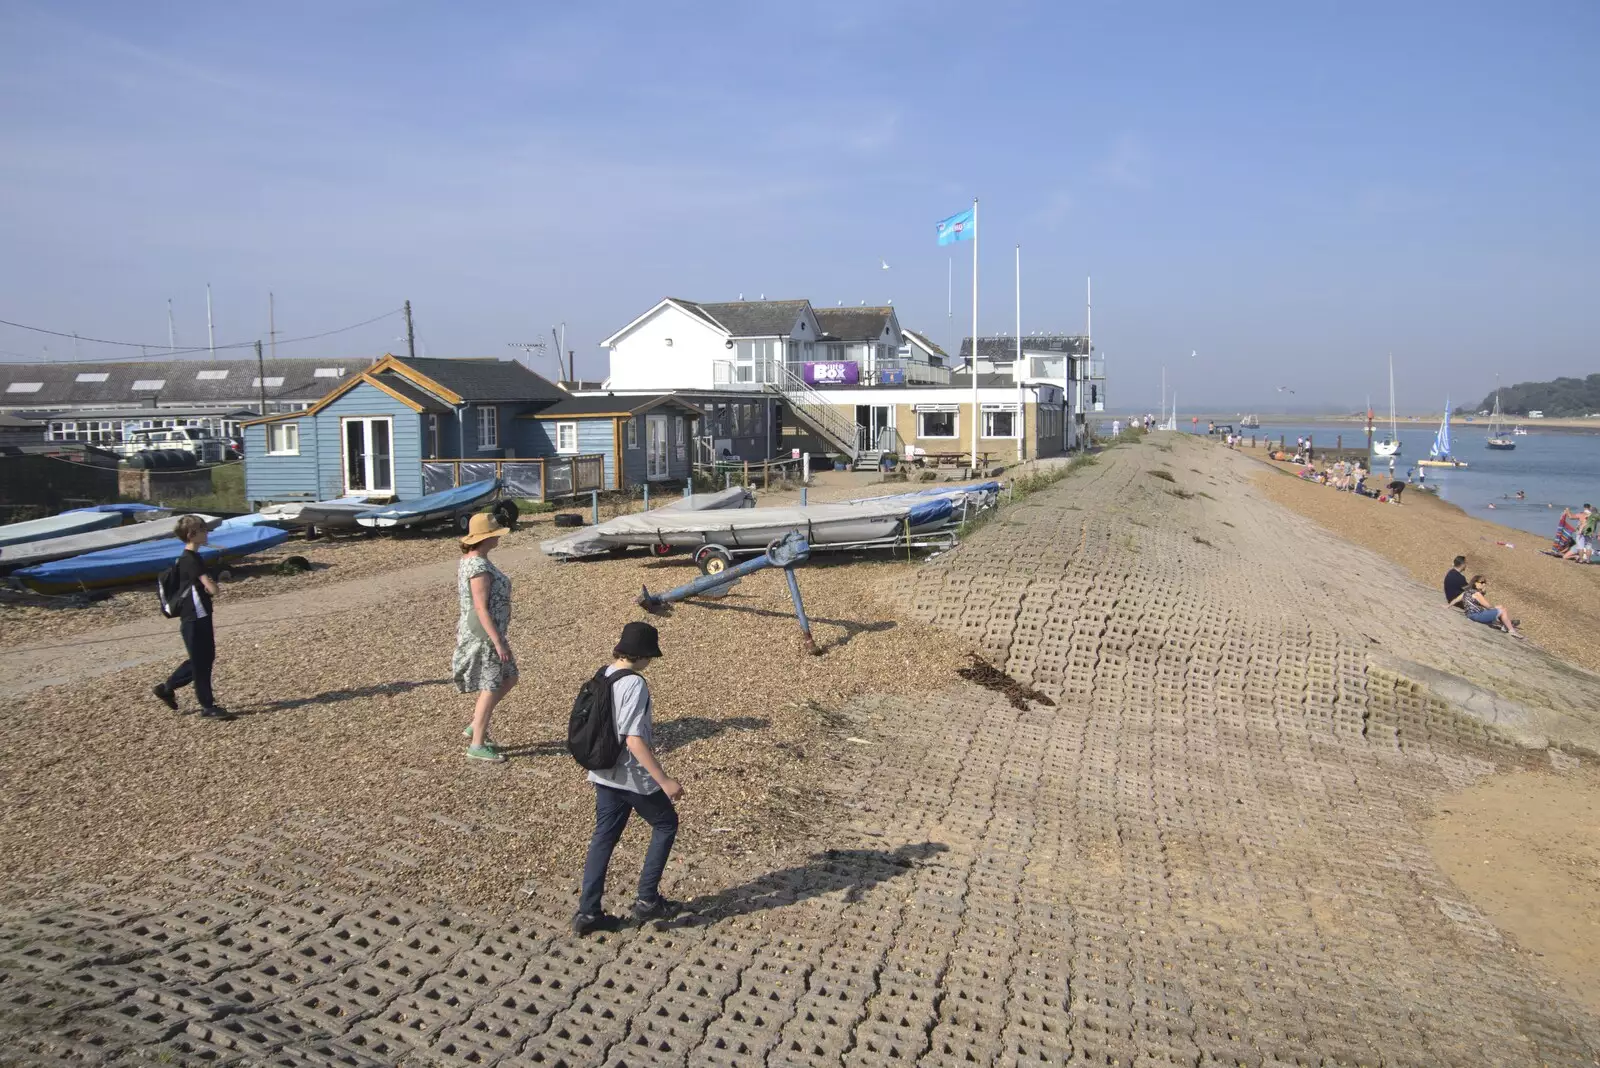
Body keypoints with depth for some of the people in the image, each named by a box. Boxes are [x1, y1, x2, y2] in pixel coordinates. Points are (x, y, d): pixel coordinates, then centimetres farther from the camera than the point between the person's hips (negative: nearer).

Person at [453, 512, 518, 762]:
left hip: (485, 633, 10)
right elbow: (481, 608, -24)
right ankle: (477, 746, 9)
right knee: (490, 688, -1)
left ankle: (475, 727, 24)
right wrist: (498, 643, -23)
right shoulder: (479, 567, -22)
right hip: (484, 635, -10)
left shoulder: (471, 560, 10)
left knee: (508, 679, 17)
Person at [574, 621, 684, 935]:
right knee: (666, 824, 13)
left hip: (604, 774, 7)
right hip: (634, 777, -7)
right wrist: (665, 780, -23)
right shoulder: (635, 685, -22)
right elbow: (634, 741, -26)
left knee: (604, 837, 15)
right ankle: (647, 900, 15)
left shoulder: (603, 676, 3)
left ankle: (588, 912, 17)